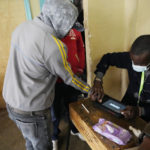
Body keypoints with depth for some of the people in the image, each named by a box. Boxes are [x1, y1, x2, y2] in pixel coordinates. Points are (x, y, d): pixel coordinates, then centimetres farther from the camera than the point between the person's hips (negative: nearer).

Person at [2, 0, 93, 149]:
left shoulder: (22, 27, -4)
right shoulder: (53, 46, -27)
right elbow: (69, 78, -14)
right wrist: (91, 90, 5)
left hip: (11, 101, 7)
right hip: (31, 111, -7)